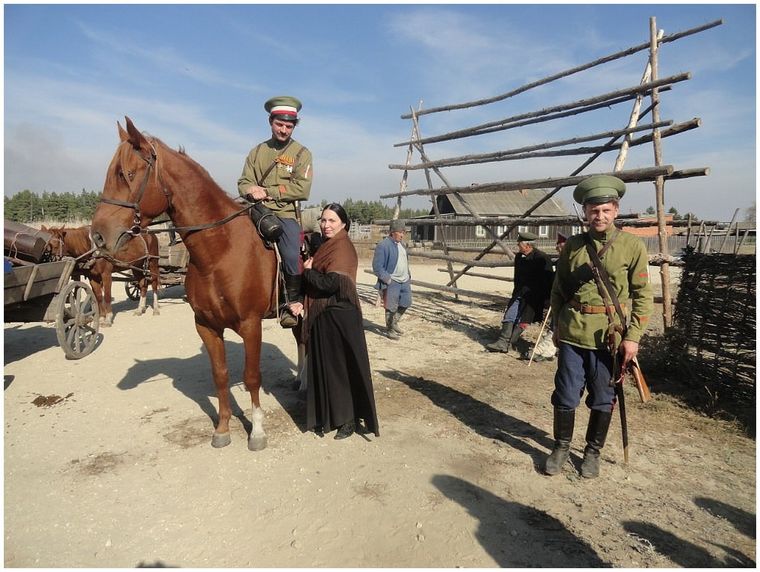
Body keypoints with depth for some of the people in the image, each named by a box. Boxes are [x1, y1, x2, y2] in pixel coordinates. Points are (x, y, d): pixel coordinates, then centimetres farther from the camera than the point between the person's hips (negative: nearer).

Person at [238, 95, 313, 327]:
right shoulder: (257, 151, 15)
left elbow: (302, 189, -9)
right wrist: (252, 191, -13)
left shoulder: (301, 153, 4)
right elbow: (244, 182, 12)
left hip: (286, 214, -3)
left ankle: (292, 305, 0)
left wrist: (267, 192, -13)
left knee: (292, 258, -21)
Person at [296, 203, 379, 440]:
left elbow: (331, 283, -25)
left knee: (343, 367, 2)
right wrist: (303, 303, 1)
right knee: (324, 367, 14)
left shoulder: (343, 248, -14)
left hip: (340, 317, -9)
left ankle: (349, 418, 18)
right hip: (322, 317, 9)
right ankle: (328, 416, 29)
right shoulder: (325, 246, 13)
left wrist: (308, 271, -9)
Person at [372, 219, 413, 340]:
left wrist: (408, 275, 14)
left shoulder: (400, 244, 12)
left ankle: (394, 322, 37)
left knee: (406, 303, 15)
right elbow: (377, 267, -17)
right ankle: (389, 330, 19)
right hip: (391, 282, -8)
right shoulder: (383, 245, -16)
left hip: (405, 281, 8)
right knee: (391, 307, 1)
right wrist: (388, 279, -18)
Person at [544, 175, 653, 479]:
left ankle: (593, 451, 30)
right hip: (572, 332, 2)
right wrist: (557, 325, 9)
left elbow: (643, 295, -2)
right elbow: (558, 289, 11)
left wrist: (633, 336, -7)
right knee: (566, 395, 7)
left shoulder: (632, 246, -3)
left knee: (603, 399, 11)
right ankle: (561, 447, 27)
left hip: (610, 335, -1)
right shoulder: (573, 245, 5)